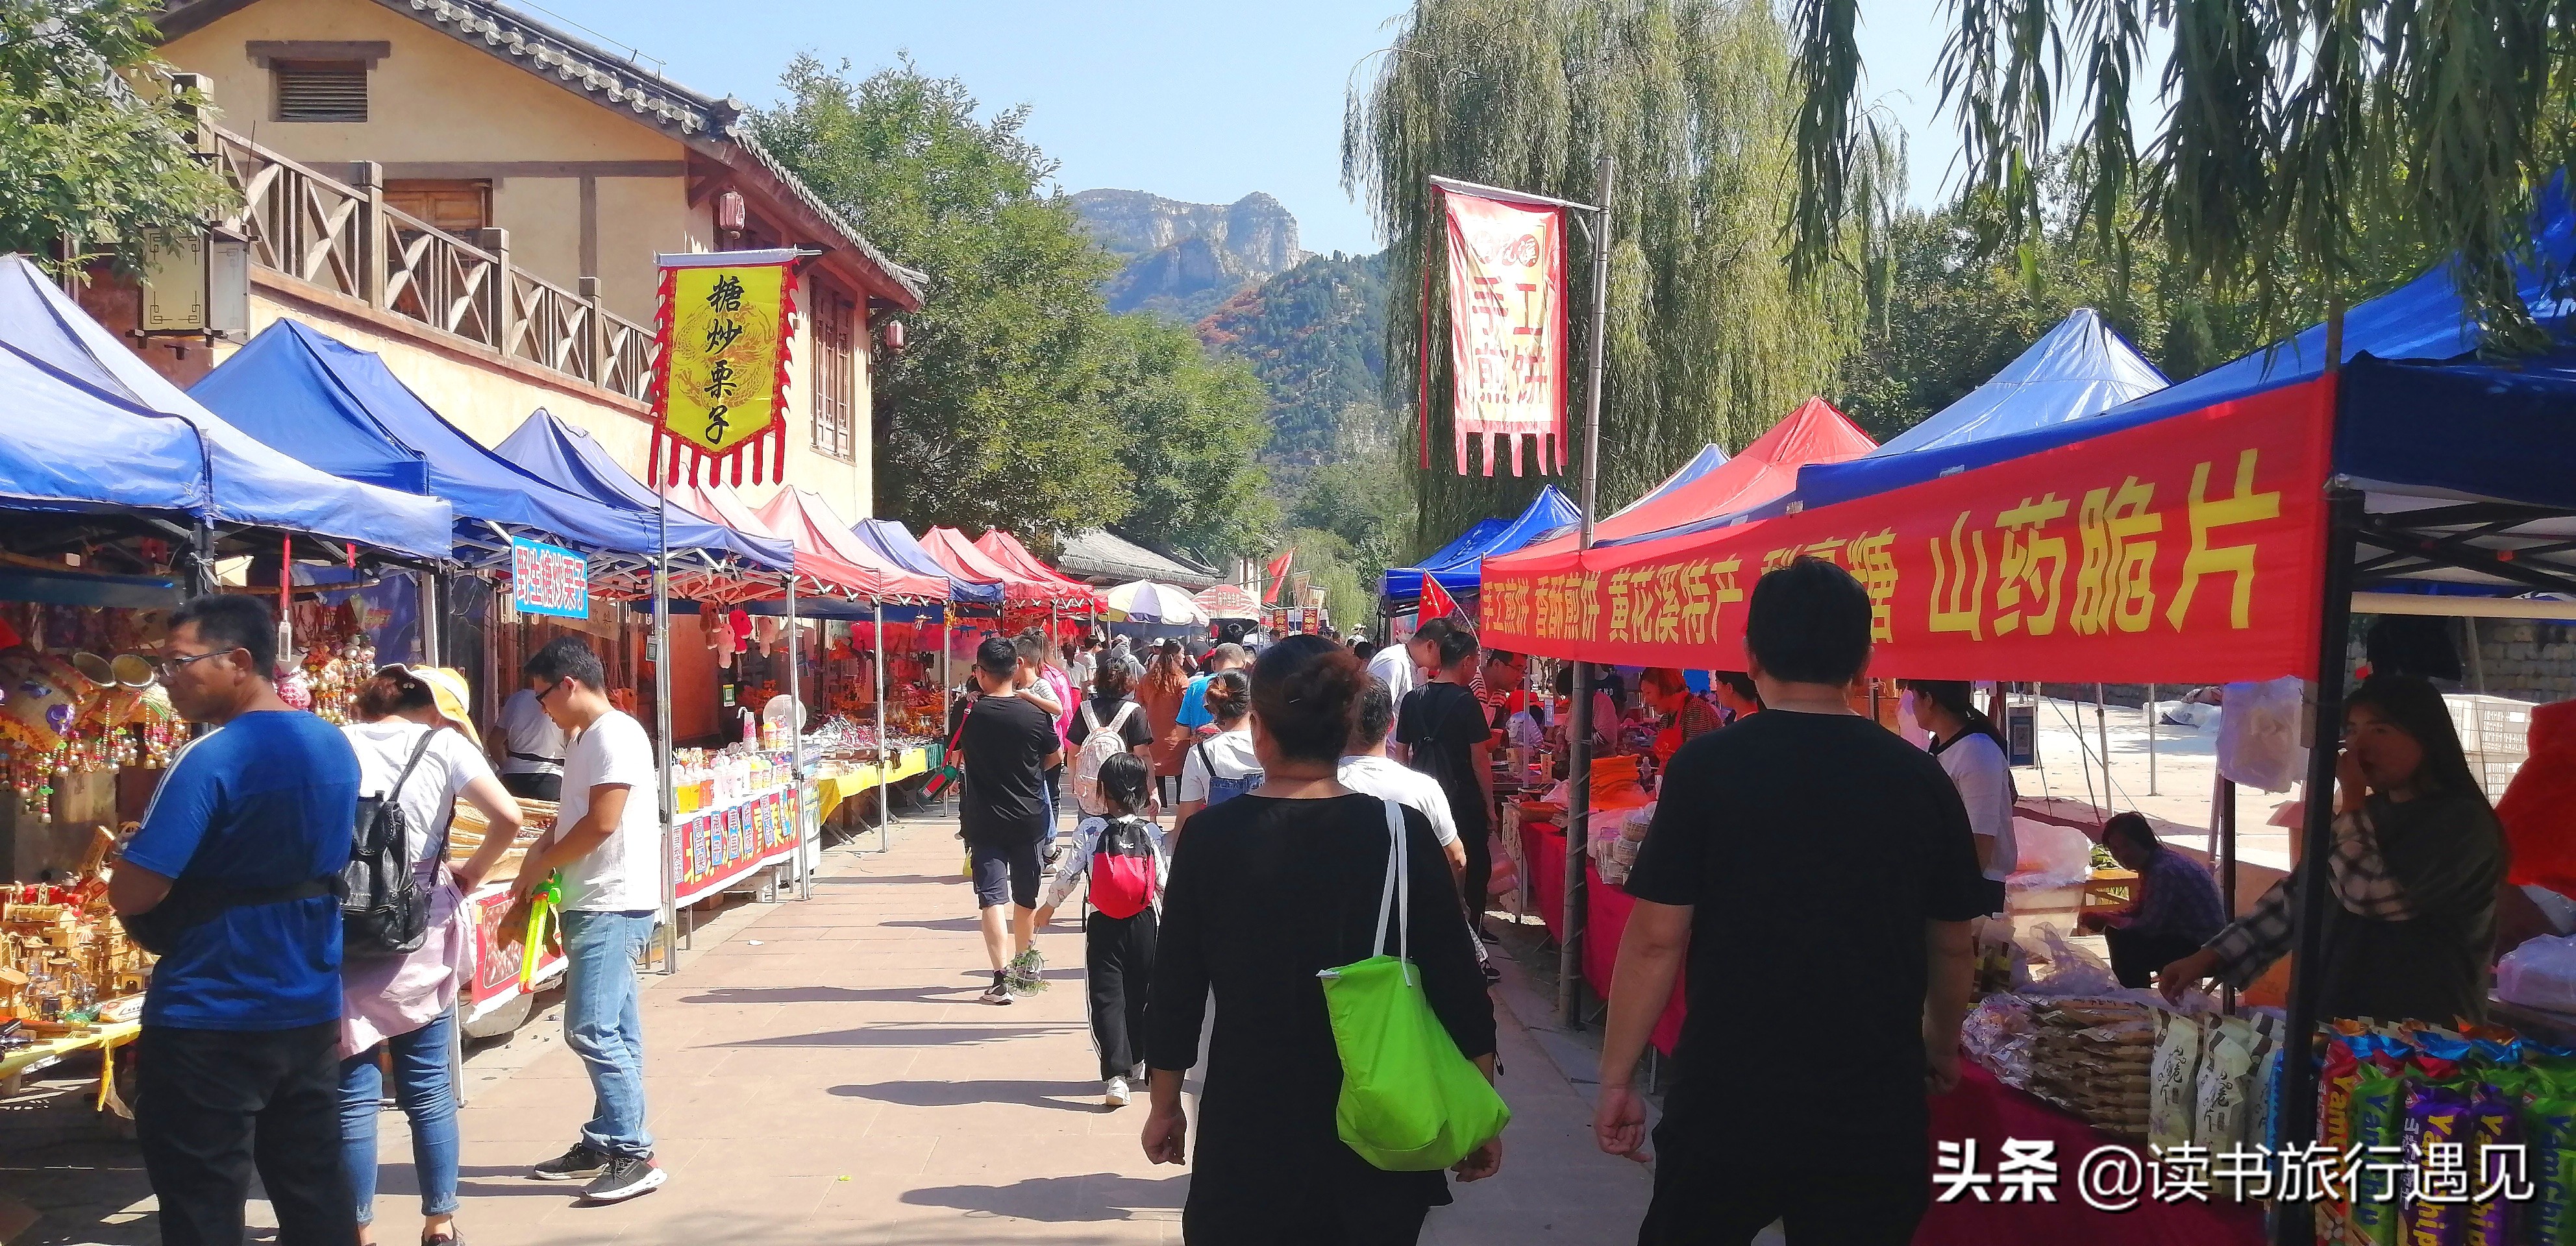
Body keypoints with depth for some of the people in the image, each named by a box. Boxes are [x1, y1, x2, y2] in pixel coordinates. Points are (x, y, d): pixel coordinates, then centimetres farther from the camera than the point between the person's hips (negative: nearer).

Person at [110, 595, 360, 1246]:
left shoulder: (210, 759, -18)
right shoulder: (335, 746, 7)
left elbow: (131, 896, -19)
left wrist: (123, 859, 0)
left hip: (210, 1021, -7)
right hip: (310, 1009, 8)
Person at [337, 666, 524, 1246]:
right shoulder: (444, 744, -2)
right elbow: (507, 818, -12)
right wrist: (471, 874, 3)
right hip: (421, 936, 0)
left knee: (354, 1089, 7)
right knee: (428, 1088, 10)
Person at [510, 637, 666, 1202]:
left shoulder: (614, 735, -14)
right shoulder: (584, 738, 17)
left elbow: (602, 821, -20)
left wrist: (542, 864, -8)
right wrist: (544, 849, 3)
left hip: (613, 906, -10)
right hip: (594, 903, 10)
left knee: (591, 1030, -12)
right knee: (613, 1034, 13)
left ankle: (635, 1155, -8)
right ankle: (606, 1144, 20)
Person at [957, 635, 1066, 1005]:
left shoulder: (969, 714, -11)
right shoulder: (1035, 715, -9)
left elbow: (955, 750, 7)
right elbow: (1056, 757, 6)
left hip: (983, 821, -2)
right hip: (1029, 818, 2)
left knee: (992, 897, -3)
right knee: (1025, 894, 18)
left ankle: (1002, 979, -14)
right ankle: (1024, 963, 37)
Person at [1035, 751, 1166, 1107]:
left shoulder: (1090, 829, -7)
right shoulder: (1150, 832, -1)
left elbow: (1068, 874, -5)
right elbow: (1163, 879, 3)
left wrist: (1048, 906, 10)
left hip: (1103, 926, -3)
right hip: (1143, 922, 3)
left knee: (1107, 998, -2)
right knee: (1140, 994, 18)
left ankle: (1116, 1075, -15)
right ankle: (1136, 1062, 32)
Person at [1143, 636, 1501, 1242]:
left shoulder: (1211, 838, -10)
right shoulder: (1402, 832, -10)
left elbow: (1175, 989, -3)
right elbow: (1458, 988, -7)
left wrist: (1164, 1106, 11)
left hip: (1248, 1139, 0)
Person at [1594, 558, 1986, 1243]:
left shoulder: (1707, 767, -10)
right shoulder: (1921, 779, -1)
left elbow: (1657, 940, -10)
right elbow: (1953, 947, 9)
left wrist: (1616, 1078, 0)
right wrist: (1942, 1048, 27)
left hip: (1725, 1102, -2)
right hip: (1874, 1110, 2)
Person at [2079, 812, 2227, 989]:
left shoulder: (2164, 870, -25)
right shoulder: (2151, 864, 6)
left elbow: (2148, 926, -23)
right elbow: (2138, 909, 13)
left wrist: (2104, 919, -11)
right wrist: (2103, 916, -5)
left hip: (2204, 948, -11)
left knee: (2125, 945, -21)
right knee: (2116, 933, 14)